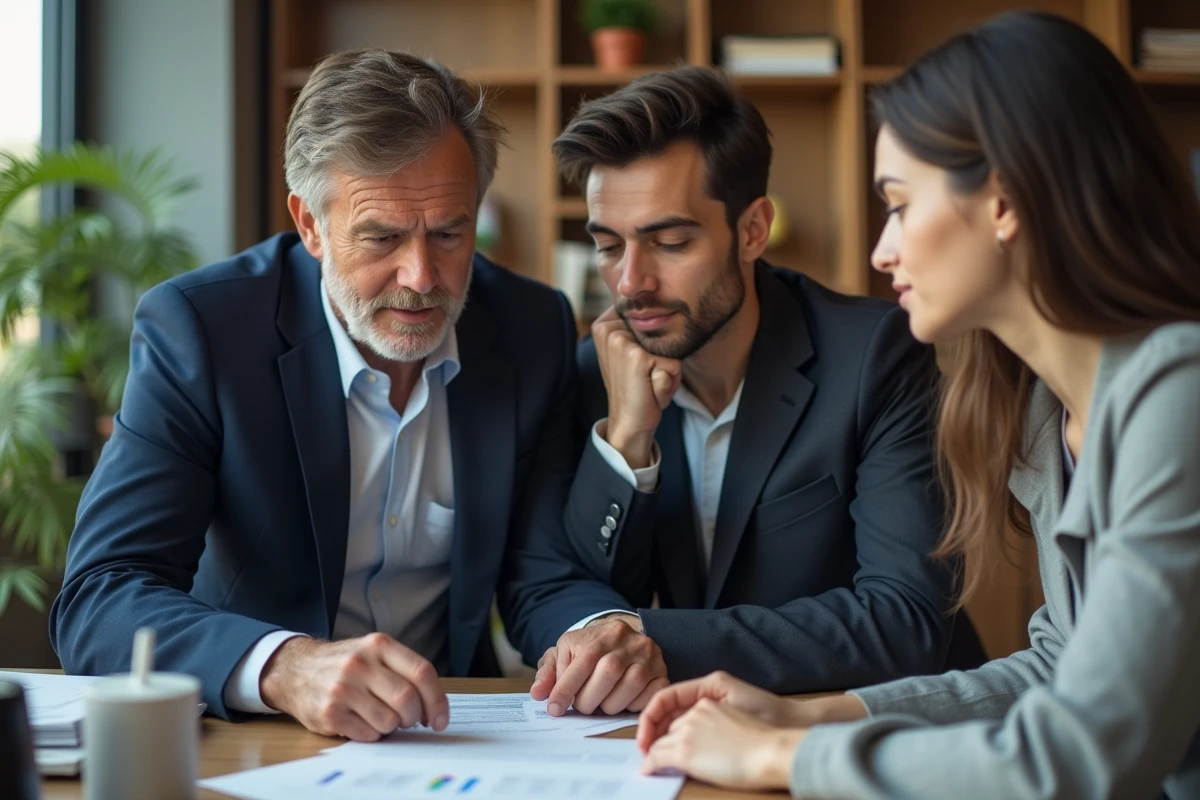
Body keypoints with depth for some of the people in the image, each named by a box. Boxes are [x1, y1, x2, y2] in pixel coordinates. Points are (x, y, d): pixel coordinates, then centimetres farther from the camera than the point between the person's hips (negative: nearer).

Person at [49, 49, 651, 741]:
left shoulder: (535, 330, -3)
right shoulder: (193, 329, -14)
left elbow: (544, 579, -1)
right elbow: (98, 602, -22)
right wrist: (286, 668, -40)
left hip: (453, 736, 2)